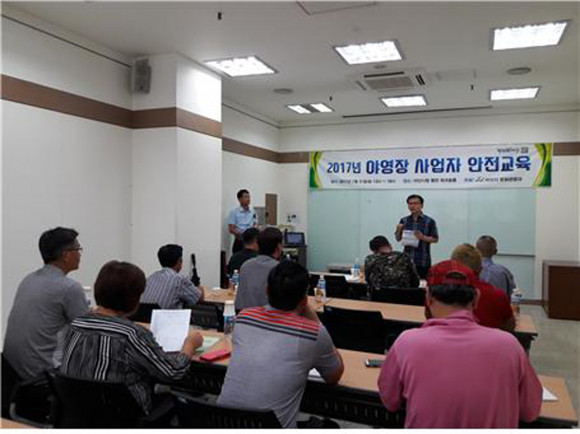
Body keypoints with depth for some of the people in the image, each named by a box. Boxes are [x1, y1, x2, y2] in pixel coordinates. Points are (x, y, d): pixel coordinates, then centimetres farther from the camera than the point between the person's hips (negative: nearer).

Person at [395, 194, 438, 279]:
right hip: (407, 260, 3)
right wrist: (399, 230, -7)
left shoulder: (429, 221, -1)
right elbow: (398, 239, 14)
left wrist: (423, 237, -16)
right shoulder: (404, 220, 8)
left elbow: (435, 239, 0)